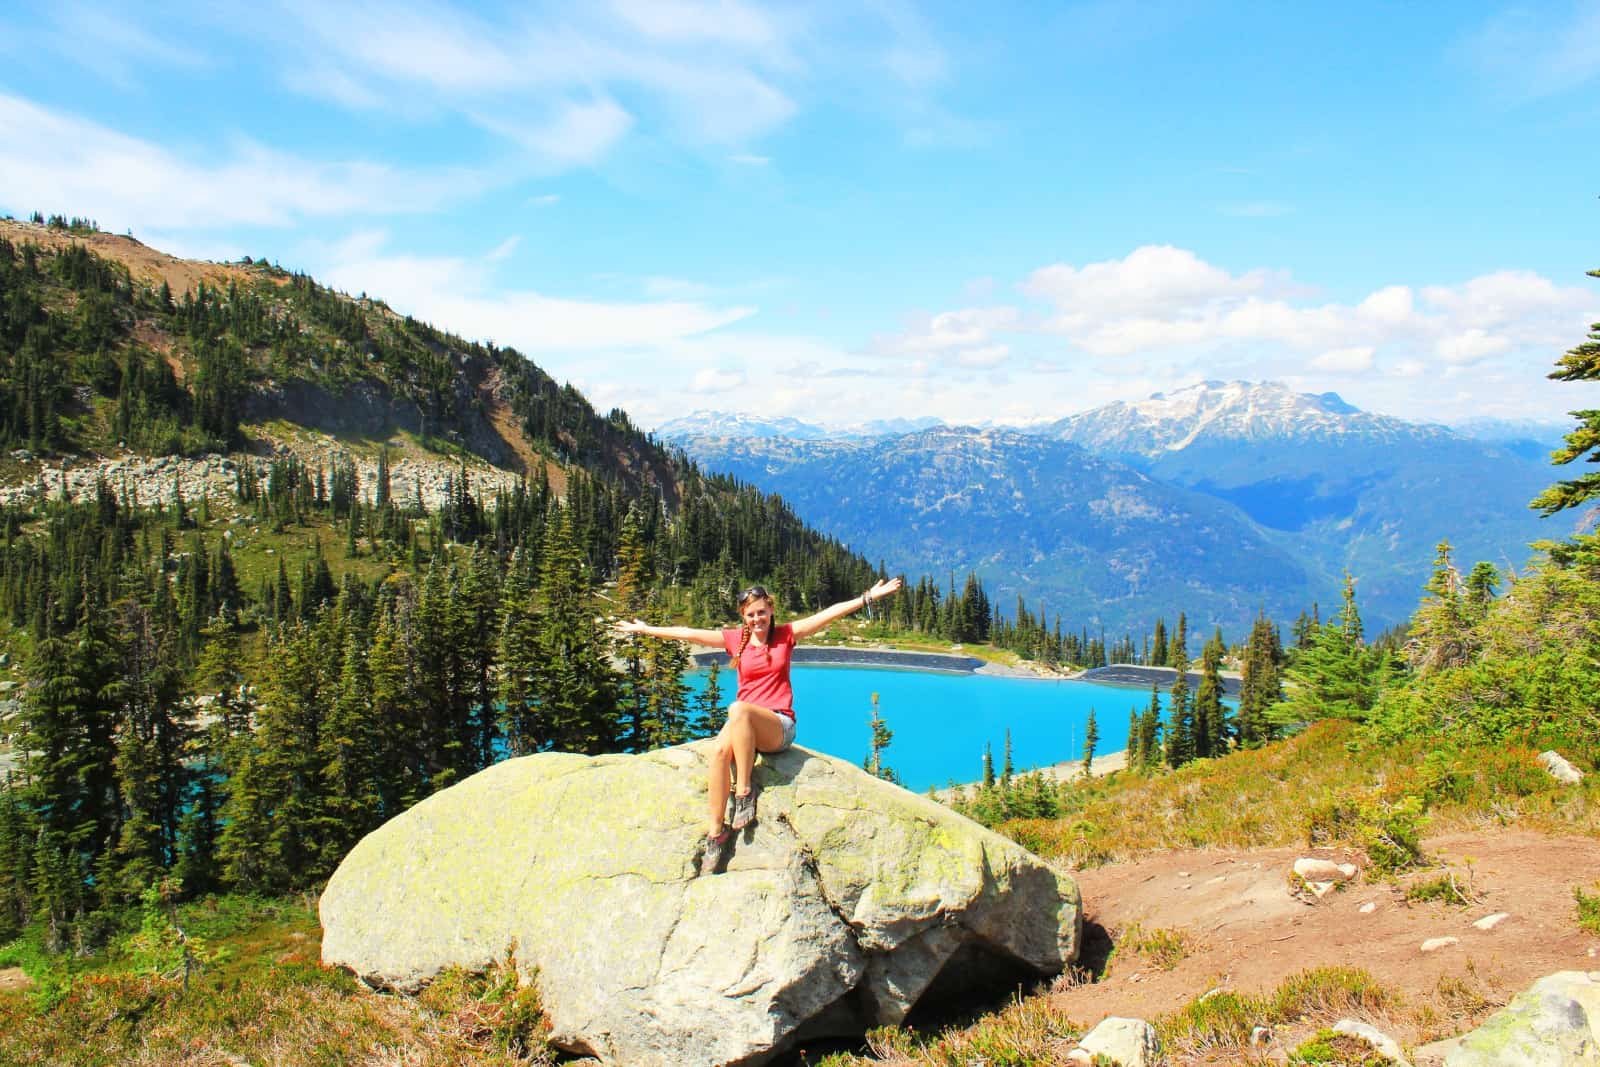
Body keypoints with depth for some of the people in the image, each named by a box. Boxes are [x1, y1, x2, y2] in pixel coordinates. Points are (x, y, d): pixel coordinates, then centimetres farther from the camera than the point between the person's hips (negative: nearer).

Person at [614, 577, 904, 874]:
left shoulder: (786, 634, 6)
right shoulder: (735, 639, 12)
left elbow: (830, 613, -2)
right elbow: (687, 634, 14)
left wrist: (869, 596, -9)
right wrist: (644, 629, 15)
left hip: (779, 726, -3)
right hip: (743, 726, 3)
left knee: (738, 709, -36)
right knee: (719, 750, -33)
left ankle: (744, 792, -27)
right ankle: (716, 832, -29)